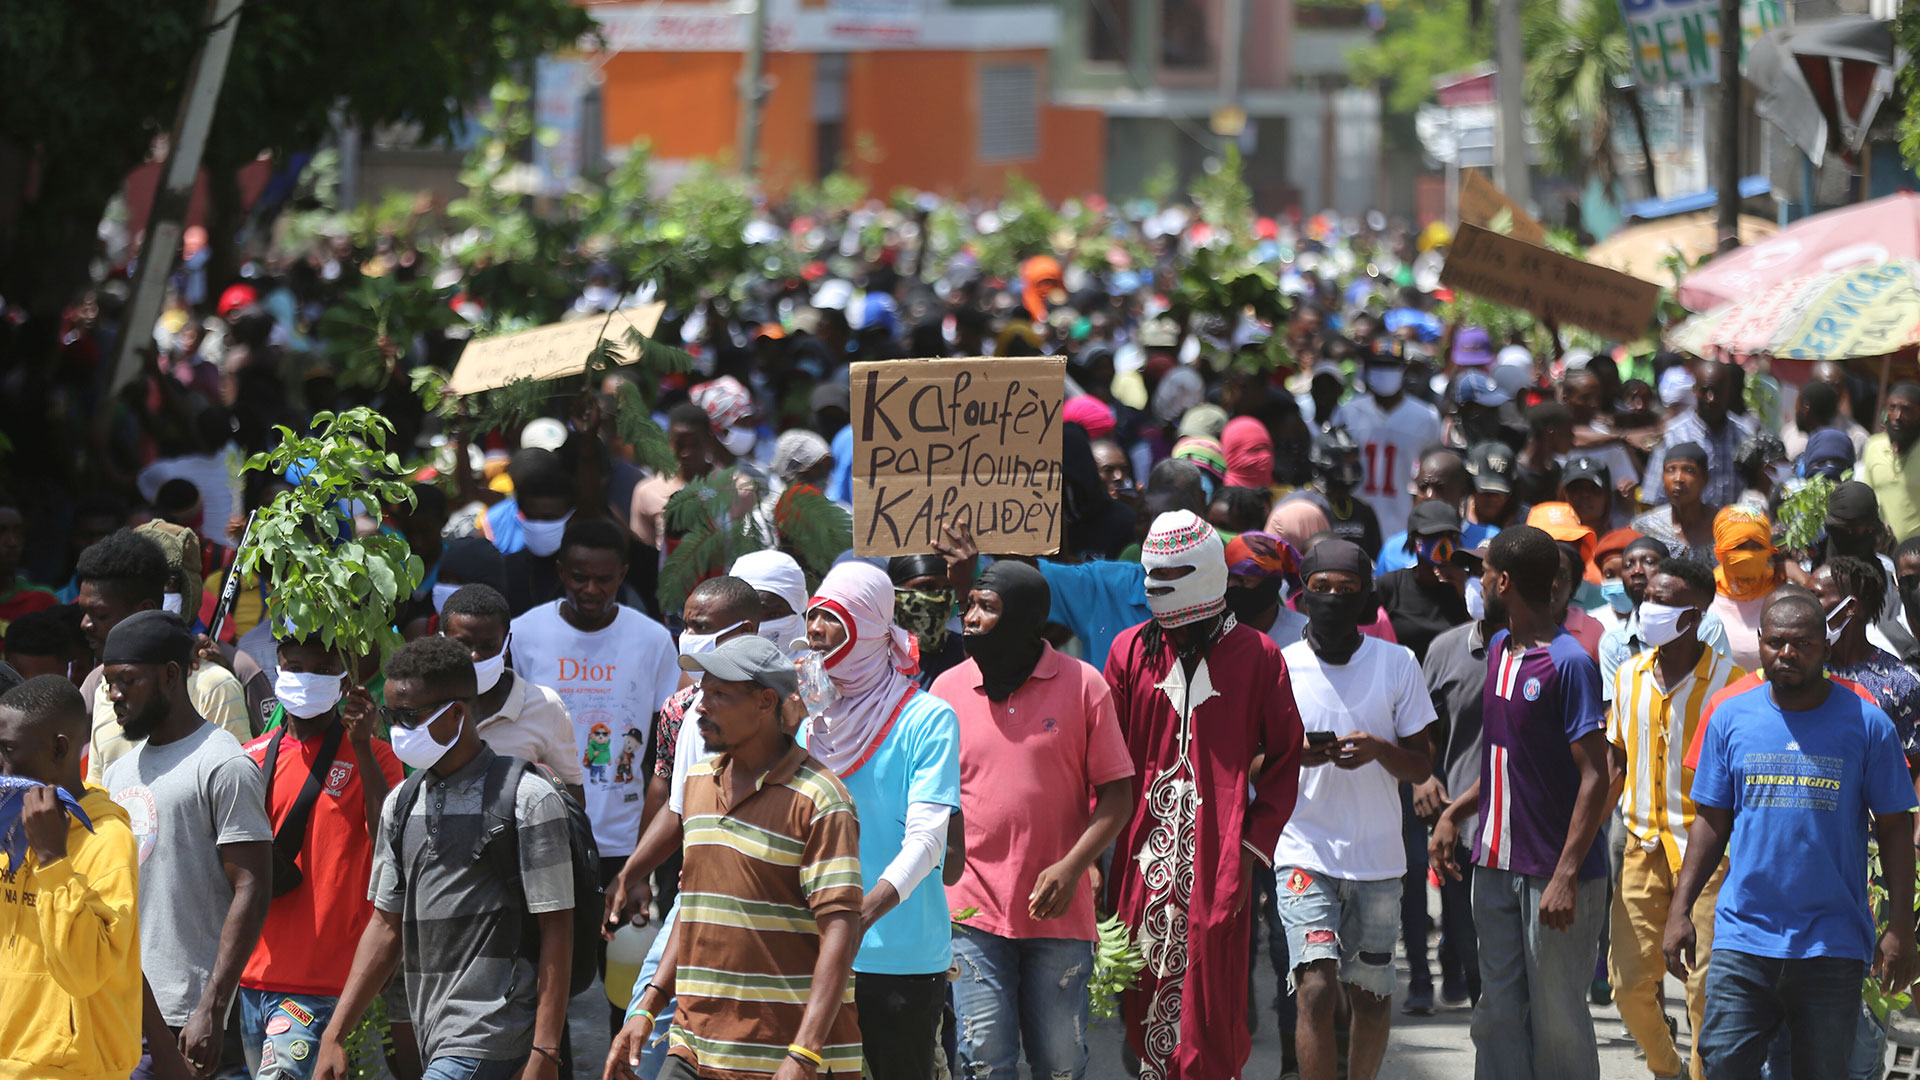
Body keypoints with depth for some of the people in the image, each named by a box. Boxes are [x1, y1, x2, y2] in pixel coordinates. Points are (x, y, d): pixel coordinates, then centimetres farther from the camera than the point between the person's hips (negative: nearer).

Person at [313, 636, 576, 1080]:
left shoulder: (529, 800, -7)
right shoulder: (402, 804, 13)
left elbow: (557, 931, -9)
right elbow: (387, 926, 17)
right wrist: (334, 1036, 11)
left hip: (492, 1040, -7)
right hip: (435, 1043, 7)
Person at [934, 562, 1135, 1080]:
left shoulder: (1082, 685, -1)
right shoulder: (949, 688, 6)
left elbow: (1117, 792, 1)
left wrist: (1072, 867, -13)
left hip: (1057, 915, -1)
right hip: (973, 910, 1)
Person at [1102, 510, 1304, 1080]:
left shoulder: (1257, 656, 3)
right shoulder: (1131, 650, 10)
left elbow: (1284, 759, 5)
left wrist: (1254, 846, -3)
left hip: (1219, 856, -2)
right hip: (1143, 854, 2)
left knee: (1212, 1000, -6)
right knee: (1144, 993, 2)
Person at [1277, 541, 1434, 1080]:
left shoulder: (1397, 664, 3)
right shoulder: (1280, 668, 0)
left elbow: (1421, 767, 5)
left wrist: (1380, 750, -16)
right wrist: (1294, 755, -15)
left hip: (1378, 857, 2)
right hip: (1306, 852, -2)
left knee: (1371, 997, 10)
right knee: (1316, 989, -15)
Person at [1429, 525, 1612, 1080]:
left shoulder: (1570, 664, -14)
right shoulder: (1499, 650, 12)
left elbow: (1594, 778, -17)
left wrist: (1566, 875, -22)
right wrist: (1454, 813, 10)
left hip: (1554, 873, -8)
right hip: (1497, 866, 8)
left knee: (1557, 1019, -1)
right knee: (1498, 1015, 9)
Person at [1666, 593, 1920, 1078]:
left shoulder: (1866, 724, -1)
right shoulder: (1731, 719, 6)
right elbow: (1711, 820, 10)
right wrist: (1680, 909, 3)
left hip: (1833, 943, -1)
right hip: (1742, 936, 1)